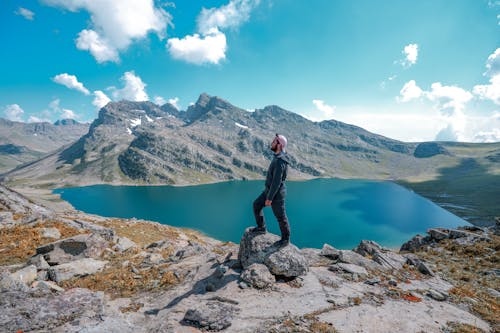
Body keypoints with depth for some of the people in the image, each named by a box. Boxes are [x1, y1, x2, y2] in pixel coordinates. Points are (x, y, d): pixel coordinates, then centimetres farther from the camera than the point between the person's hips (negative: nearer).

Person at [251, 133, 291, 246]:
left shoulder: (279, 161, -31)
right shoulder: (279, 156, 2)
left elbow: (276, 181, -29)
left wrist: (269, 198, -22)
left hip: (276, 193, -10)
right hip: (269, 190, 10)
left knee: (280, 217, 9)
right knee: (256, 205, 19)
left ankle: (286, 239, 31)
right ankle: (261, 227, 36)